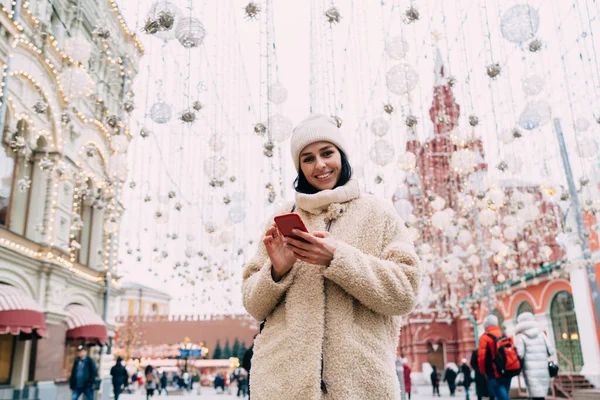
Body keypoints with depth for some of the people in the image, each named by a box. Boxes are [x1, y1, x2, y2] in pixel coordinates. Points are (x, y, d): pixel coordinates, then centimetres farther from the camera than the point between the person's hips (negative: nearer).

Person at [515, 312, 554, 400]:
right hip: (543, 369, 4)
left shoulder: (520, 336, 1)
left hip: (530, 370, -4)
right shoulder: (541, 333, 12)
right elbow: (551, 350, 7)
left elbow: (519, 354, -10)